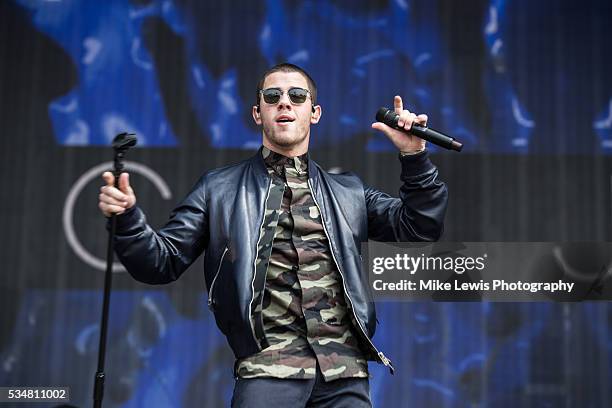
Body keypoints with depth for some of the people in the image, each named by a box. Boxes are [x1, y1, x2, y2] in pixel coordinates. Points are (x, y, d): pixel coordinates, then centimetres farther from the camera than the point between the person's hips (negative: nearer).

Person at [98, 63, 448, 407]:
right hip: (268, 365, -2)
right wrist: (127, 218, -12)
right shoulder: (219, 189, 12)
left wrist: (414, 157, 2)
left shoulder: (349, 193, 18)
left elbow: (419, 228, 14)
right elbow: (163, 262, 8)